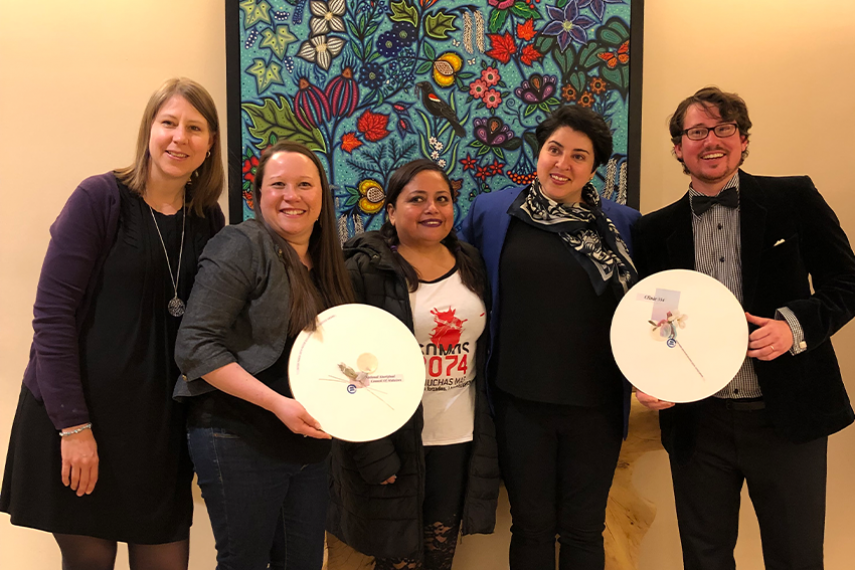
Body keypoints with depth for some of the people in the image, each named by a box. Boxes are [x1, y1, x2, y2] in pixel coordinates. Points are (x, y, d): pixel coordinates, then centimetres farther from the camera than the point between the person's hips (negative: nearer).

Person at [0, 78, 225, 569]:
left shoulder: (209, 220, 5)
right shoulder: (101, 199, -8)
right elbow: (52, 312, -12)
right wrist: (74, 425, -16)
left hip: (160, 425, 4)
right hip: (77, 419, -4)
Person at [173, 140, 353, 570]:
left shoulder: (327, 267, 11)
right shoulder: (241, 246, -11)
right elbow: (195, 346, -19)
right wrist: (277, 403, -23)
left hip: (310, 448, 7)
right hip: (241, 443, -7)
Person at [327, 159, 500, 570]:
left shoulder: (471, 266, 8)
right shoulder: (366, 271, -9)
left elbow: (485, 350, 13)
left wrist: (486, 436, 8)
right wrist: (372, 453, -16)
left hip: (460, 442, 5)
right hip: (395, 444, -5)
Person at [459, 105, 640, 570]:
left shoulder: (623, 225, 2)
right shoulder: (491, 212, 1)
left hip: (596, 407, 1)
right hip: (521, 403, 0)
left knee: (583, 530, 13)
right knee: (531, 527, 13)